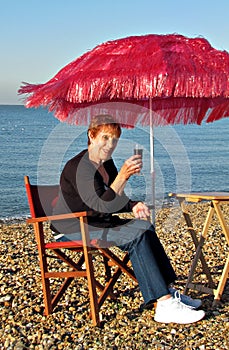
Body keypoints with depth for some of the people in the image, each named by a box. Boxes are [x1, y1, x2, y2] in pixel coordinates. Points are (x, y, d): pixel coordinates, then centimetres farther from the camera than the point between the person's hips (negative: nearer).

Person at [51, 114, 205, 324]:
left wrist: (133, 206, -3)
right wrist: (123, 176, -39)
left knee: (144, 227, -10)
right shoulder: (79, 167, -20)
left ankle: (167, 290, -12)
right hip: (72, 230, -9)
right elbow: (103, 206, -30)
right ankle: (164, 305, -27)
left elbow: (116, 200, 18)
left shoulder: (106, 163, 8)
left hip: (96, 223, 9)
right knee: (136, 237, -25)